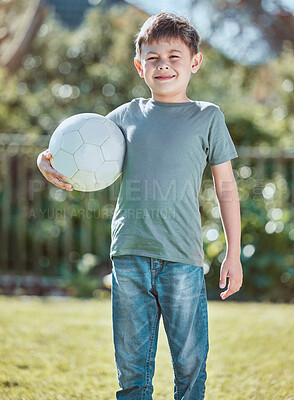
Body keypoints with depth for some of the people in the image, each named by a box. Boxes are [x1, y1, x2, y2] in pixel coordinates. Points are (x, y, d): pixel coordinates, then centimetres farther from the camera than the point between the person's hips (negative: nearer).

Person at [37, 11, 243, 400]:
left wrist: (233, 254, 6)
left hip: (182, 256, -2)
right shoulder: (127, 115, 12)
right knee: (132, 364, 7)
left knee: (190, 363, 0)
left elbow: (226, 188, 9)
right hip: (129, 254, 2)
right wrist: (47, 162, -6)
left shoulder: (207, 117, 7)